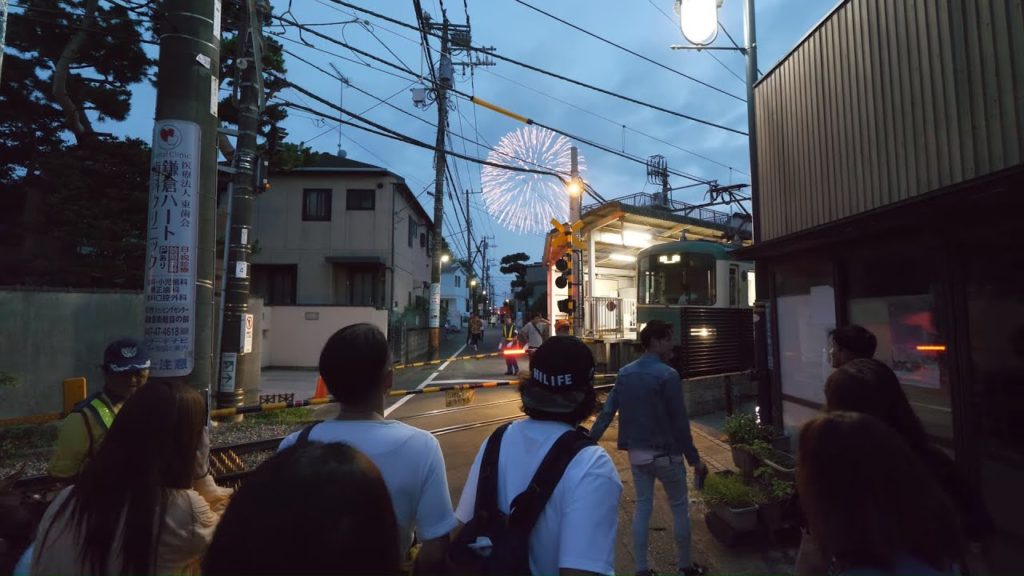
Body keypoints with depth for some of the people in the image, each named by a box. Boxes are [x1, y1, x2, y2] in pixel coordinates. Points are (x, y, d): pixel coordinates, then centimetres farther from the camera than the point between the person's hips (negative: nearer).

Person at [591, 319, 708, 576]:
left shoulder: (625, 373, 0)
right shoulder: (668, 375, -18)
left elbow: (607, 412, 1)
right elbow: (680, 422, -15)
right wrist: (694, 459, -4)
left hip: (636, 453, 5)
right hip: (666, 454, -5)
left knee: (642, 508, 16)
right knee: (679, 508, 16)